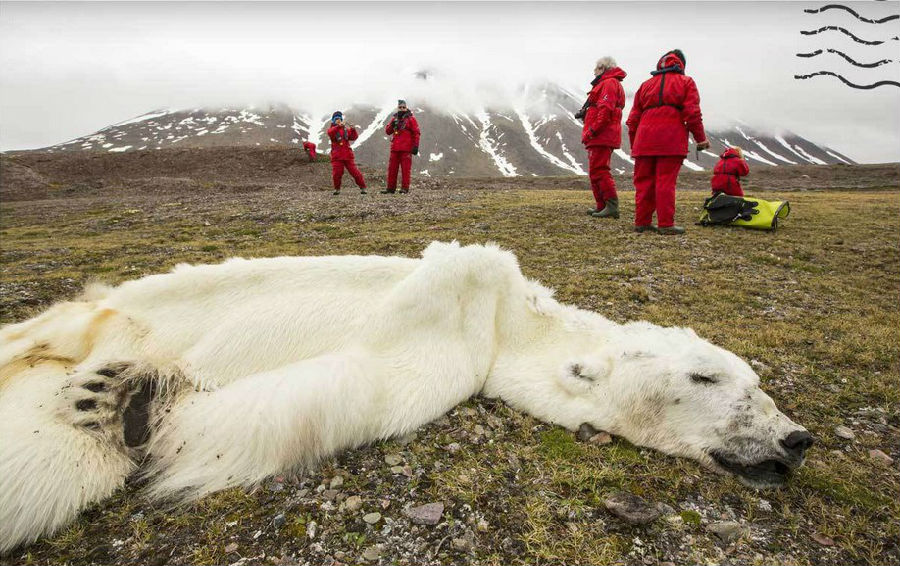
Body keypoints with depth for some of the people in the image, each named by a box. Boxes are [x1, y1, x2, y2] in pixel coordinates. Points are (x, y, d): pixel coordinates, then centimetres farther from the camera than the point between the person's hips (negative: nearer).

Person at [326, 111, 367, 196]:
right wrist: (338, 126, -32)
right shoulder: (331, 129, 7)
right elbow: (330, 133, -18)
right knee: (336, 173, -4)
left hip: (348, 155, 1)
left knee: (354, 171, -1)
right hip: (337, 157, -1)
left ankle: (362, 188, 7)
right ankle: (337, 189, 15)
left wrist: (353, 130, -16)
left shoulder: (346, 129, 13)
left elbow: (353, 137, 3)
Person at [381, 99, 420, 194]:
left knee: (405, 168, -4)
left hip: (406, 148, -5)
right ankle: (391, 188, 11)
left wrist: (415, 146, -11)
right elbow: (387, 131, 13)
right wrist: (392, 124, -7)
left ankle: (405, 188, 0)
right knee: (392, 168, 5)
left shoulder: (410, 118, 1)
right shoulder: (394, 118, 16)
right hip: (395, 148, 5)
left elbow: (416, 133, -4)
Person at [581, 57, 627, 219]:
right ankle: (602, 206, 19)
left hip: (601, 136, -11)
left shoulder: (609, 83, -7)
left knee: (599, 170, -15)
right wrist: (589, 132, 15)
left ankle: (612, 206, -16)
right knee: (596, 171, 14)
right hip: (600, 137, 11)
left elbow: (605, 109, -20)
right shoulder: (604, 84, 26)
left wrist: (592, 130, -22)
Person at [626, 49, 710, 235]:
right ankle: (665, 224, -4)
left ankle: (641, 222, 10)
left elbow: (633, 118, 18)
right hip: (671, 140, -3)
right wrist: (701, 138, 5)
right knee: (666, 181, -5)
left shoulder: (646, 84, 22)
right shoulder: (685, 82, 11)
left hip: (645, 140, 3)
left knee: (643, 181, 7)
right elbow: (692, 113, 0)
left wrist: (634, 144, 23)